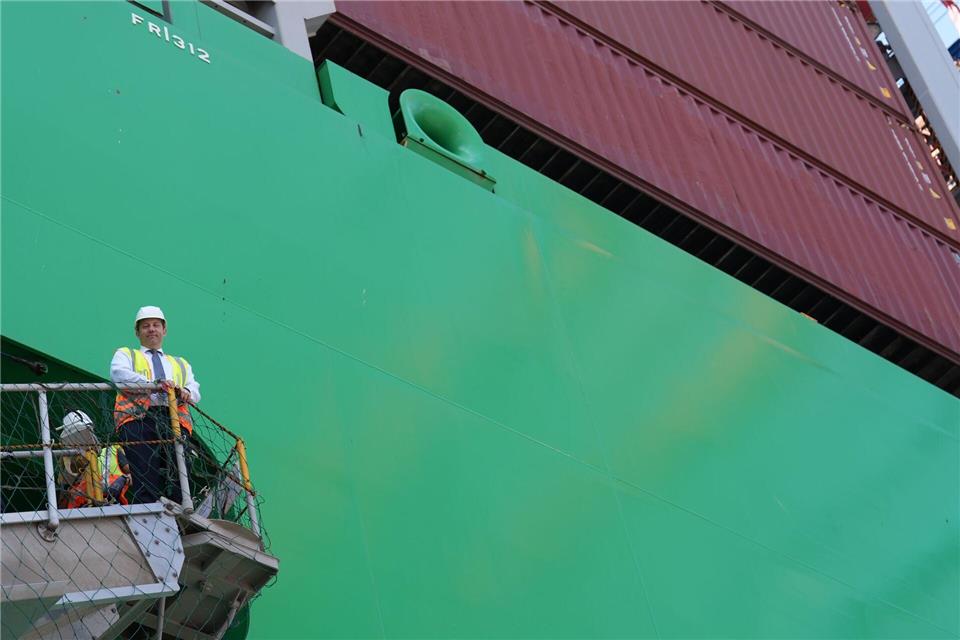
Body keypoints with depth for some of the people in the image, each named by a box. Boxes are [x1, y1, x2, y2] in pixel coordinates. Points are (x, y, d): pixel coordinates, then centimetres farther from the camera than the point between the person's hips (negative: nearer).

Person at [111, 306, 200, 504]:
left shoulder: (181, 364, 36)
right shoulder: (125, 354, 27)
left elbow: (195, 392, 20)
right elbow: (118, 373, 3)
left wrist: (186, 392, -7)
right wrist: (154, 384, -11)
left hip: (175, 420, 3)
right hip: (139, 418, -3)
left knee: (177, 483, -13)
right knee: (146, 484, -20)